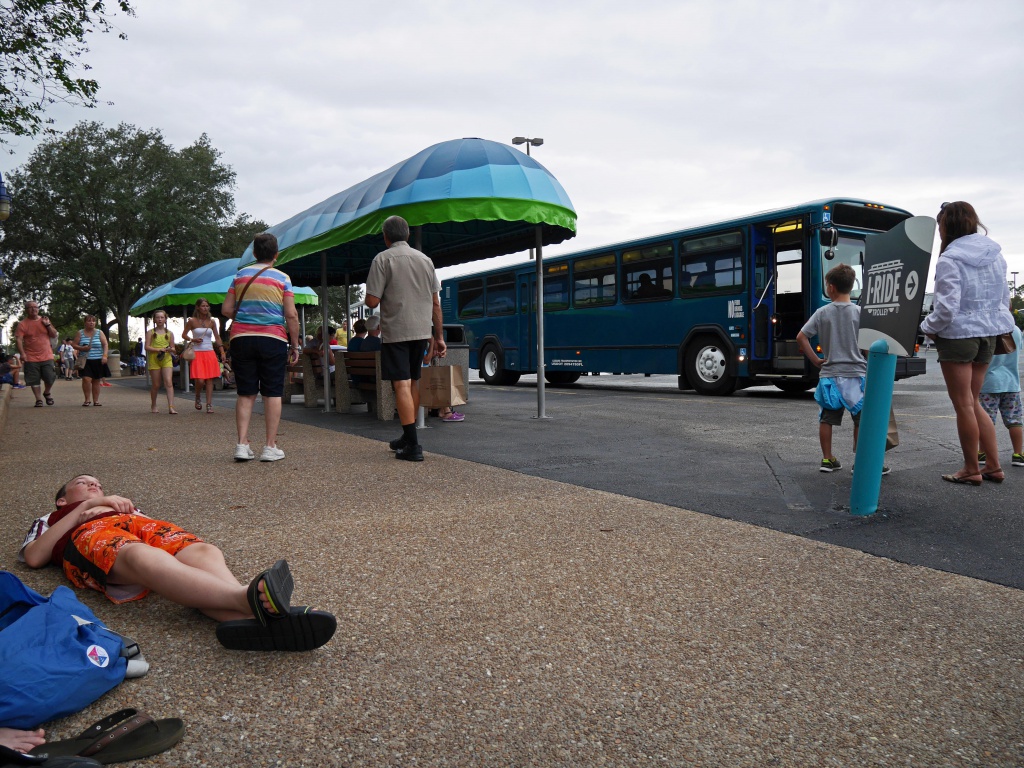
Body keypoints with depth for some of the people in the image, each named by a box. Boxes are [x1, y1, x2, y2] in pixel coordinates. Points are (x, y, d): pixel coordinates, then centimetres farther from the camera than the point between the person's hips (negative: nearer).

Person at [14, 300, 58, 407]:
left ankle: (47, 393, 26)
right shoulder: (22, 323, -1)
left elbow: (54, 336, 10)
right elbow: (18, 339, -7)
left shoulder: (45, 320, 9)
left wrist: (48, 325, -4)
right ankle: (38, 399, 11)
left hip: (47, 356, 2)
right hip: (31, 358, -2)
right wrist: (22, 353, -18)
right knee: (34, 380, 1)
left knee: (50, 378, -1)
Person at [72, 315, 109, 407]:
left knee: (96, 381, 4)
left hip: (98, 361, 1)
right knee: (86, 379, -14)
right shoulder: (80, 333, 8)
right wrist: (82, 348, -11)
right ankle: (87, 399, -2)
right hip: (85, 361, 0)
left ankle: (96, 400, 12)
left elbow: (105, 345, 1)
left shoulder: (100, 333, 7)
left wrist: (104, 355, -12)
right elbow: (74, 344, 9)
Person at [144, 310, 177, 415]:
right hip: (154, 360, -1)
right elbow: (147, 347, -2)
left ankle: (171, 407, -21)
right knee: (155, 385, 5)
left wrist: (169, 349, -9)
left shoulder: (169, 333, 11)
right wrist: (159, 349, -16)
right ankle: (153, 406, 24)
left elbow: (173, 348, 14)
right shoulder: (151, 332, 5)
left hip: (167, 359, 1)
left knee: (168, 382, -14)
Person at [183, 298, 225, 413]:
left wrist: (222, 352, 7)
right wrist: (193, 340, -9)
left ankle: (209, 404, 3)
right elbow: (184, 335, 10)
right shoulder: (192, 321, 1)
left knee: (210, 379, -1)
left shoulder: (212, 321, 8)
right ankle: (198, 397, 18)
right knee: (200, 380, -11)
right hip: (197, 353, -3)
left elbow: (217, 337, 13)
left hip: (210, 353, 3)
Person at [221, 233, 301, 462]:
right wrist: (295, 345, 0)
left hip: (241, 338, 3)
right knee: (272, 393, 2)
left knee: (246, 393, 7)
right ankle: (271, 447, 2)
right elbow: (291, 315, -6)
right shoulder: (282, 278, 0)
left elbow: (226, 310, 8)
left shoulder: (240, 275, 9)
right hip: (273, 339, -3)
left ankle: (242, 445, 3)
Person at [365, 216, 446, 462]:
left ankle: (413, 445, -11)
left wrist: (370, 297, 13)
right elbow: (436, 303, 11)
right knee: (413, 383, 16)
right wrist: (438, 336, 16)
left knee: (402, 385, -6)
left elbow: (372, 301, -11)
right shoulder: (424, 259, 11)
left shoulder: (383, 259, -4)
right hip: (422, 331, 6)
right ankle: (408, 437, 26)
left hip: (395, 331, -5)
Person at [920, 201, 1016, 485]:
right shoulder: (995, 254, 6)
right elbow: (1004, 297, 13)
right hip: (988, 335, 8)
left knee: (964, 405, 3)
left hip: (958, 334, -8)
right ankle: (993, 465, 20)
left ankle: (972, 470, 14)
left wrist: (928, 327, -4)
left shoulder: (950, 260, -17)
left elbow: (947, 308, -21)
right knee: (972, 401, 18)